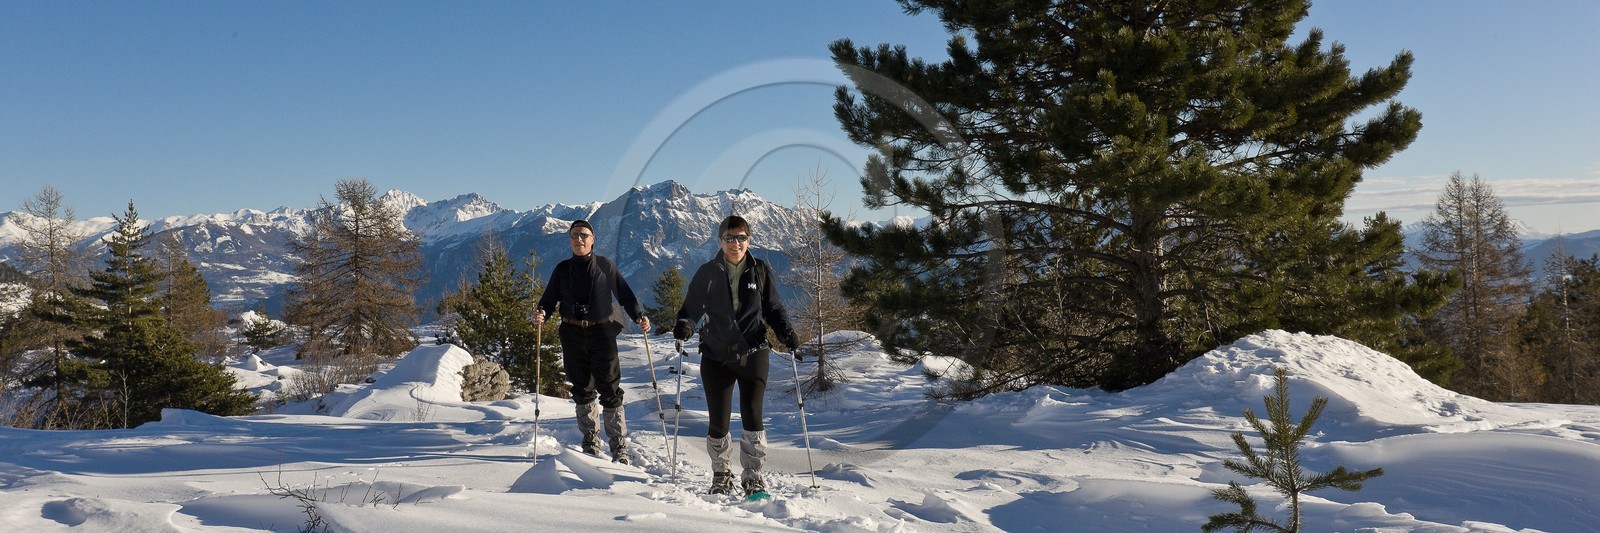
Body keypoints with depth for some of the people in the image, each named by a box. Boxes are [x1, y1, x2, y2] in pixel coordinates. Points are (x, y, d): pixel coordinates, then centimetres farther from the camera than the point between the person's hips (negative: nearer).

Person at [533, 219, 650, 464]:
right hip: (573, 335, 3)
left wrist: (639, 316, -12)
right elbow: (549, 299, 6)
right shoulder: (562, 269, 8)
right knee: (582, 391, 9)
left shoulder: (606, 266, 2)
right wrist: (540, 314, -15)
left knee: (610, 391, -4)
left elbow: (625, 295, 3)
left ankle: (619, 448, 3)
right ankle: (590, 444, 21)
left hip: (602, 333, -2)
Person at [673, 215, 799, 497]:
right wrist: (684, 325, -15)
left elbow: (773, 309, 10)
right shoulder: (708, 272, 4)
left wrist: (786, 333, -7)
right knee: (718, 422, 4)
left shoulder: (761, 271, 5)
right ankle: (721, 474, 27)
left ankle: (753, 476, 7)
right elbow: (691, 305, 6)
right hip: (716, 355, 1)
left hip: (753, 354, 0)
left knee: (752, 416, -10)